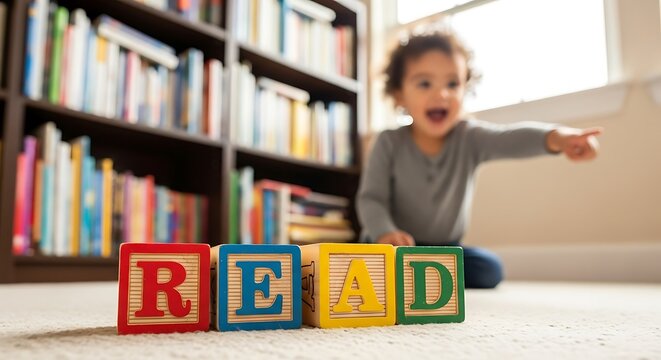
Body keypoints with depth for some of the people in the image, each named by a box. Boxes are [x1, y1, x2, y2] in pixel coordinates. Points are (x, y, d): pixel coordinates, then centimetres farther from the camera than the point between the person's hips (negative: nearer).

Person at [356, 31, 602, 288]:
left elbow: (511, 138, -34)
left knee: (489, 270, -16)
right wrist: (385, 233, -38)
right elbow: (371, 198, -17)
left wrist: (555, 137, -56)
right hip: (397, 245, -3)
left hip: (445, 246, 4)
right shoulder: (389, 143, -15)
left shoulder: (469, 137, -14)